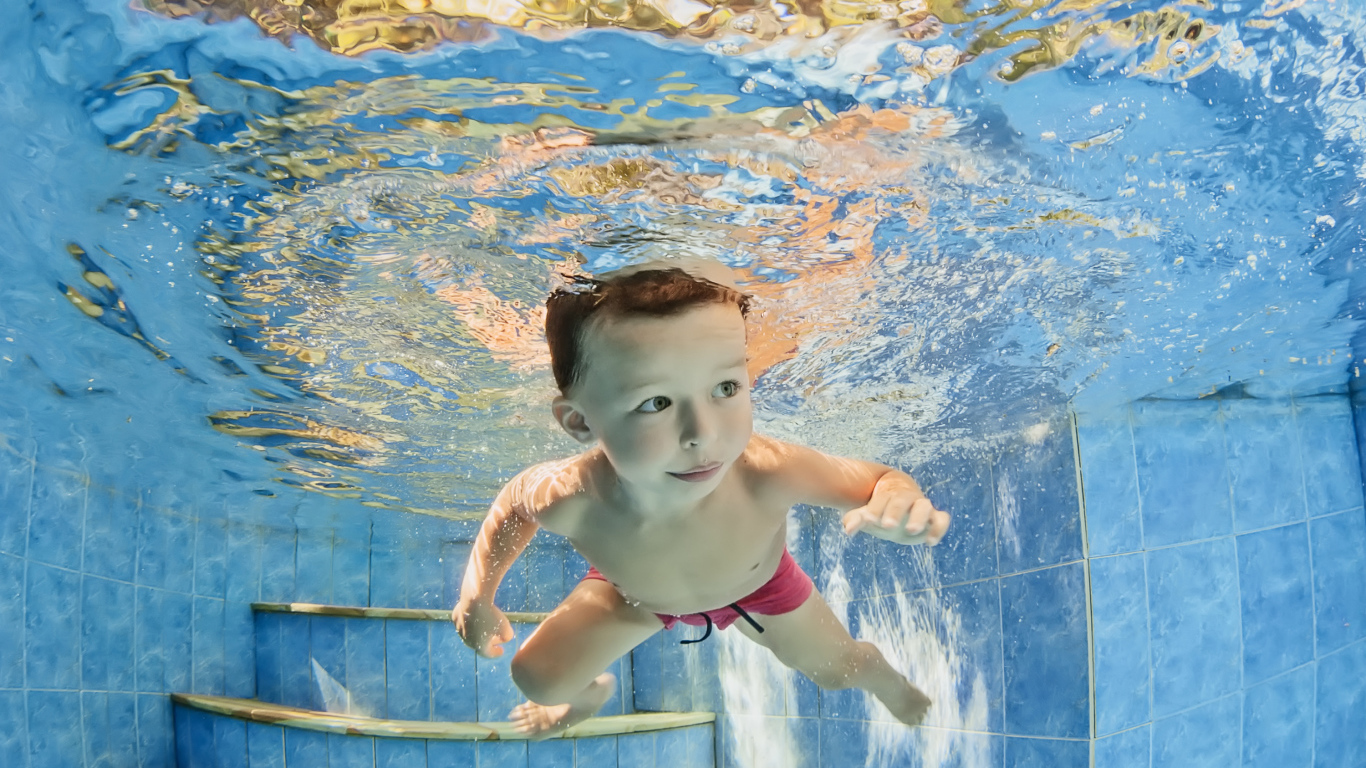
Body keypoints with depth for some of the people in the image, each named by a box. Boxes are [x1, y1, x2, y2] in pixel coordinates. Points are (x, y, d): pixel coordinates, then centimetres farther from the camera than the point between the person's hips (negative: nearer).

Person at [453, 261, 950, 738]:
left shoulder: (766, 473, -48)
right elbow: (514, 503, -16)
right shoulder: (569, 499, -43)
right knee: (538, 679, 2)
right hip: (632, 592, 0)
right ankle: (591, 695, 44)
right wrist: (477, 595, -16)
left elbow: (877, 482, -31)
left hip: (756, 586, 0)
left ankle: (884, 677, 58)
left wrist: (898, 503, -54)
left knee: (839, 669, 15)